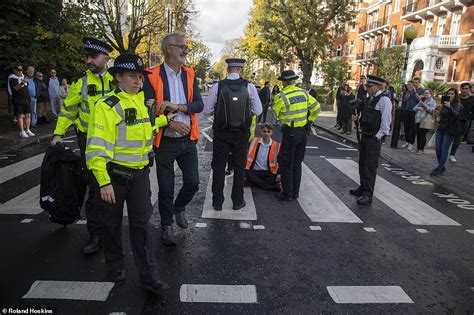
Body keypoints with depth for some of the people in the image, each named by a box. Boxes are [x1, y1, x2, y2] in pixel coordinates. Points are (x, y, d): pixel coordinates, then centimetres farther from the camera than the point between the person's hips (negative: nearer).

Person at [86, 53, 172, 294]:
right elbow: (97, 148, -20)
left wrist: (164, 119, 20)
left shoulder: (142, 101, 5)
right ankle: (115, 266, 38)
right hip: (114, 174, -4)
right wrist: (104, 182, -22)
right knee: (112, 223, 15)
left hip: (140, 173, 5)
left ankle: (149, 276, 14)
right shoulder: (107, 106, -16)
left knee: (141, 224, 6)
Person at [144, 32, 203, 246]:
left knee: (193, 182, 7)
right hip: (165, 142, -3)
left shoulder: (190, 74, 4)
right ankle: (167, 226, 29)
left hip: (188, 140, 3)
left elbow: (199, 105, -5)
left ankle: (179, 207, 38)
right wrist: (170, 123, -22)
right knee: (166, 188, 7)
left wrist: (177, 106, -20)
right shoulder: (152, 76, -8)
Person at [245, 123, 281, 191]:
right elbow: (247, 156, 3)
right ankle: (271, 187, -33)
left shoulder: (276, 146, 0)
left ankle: (253, 182, -28)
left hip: (268, 173, -1)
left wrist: (279, 174, -13)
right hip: (254, 171, 1)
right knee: (246, 173, -32)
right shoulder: (254, 141, 3)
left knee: (278, 177, -30)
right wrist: (244, 170, -8)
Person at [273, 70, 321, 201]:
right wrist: (310, 120, 17)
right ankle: (295, 192, 23)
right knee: (297, 163, 15)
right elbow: (317, 108, 9)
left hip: (289, 133, -6)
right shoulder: (304, 93, 4)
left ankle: (287, 194, 9)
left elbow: (275, 114, -2)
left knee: (286, 165, 4)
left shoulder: (281, 96, -13)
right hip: (302, 132, 6)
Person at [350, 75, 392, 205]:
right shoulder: (370, 99, 12)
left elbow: (385, 122, -17)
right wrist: (358, 118, 3)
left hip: (374, 139, -8)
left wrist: (377, 137, -16)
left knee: (370, 167, -3)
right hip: (364, 136, 9)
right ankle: (363, 188, 31)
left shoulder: (384, 100, -14)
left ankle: (367, 194, 5)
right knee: (362, 164, 17)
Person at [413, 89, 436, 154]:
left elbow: (431, 110, -13)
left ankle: (421, 149, 1)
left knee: (423, 135, -5)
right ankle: (418, 148, 15)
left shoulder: (432, 102, 2)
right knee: (418, 134, 7)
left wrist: (423, 103, -19)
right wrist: (418, 108, -10)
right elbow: (414, 108, 13)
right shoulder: (421, 101, 18)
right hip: (418, 120, 5)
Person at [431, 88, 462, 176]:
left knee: (444, 150, -7)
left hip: (449, 131, -6)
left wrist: (450, 107, -41)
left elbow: (456, 114, -27)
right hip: (440, 129, 6)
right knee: (438, 149, 3)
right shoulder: (444, 104, 13)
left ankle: (439, 169, -4)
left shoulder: (457, 105, -7)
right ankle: (441, 167, 17)